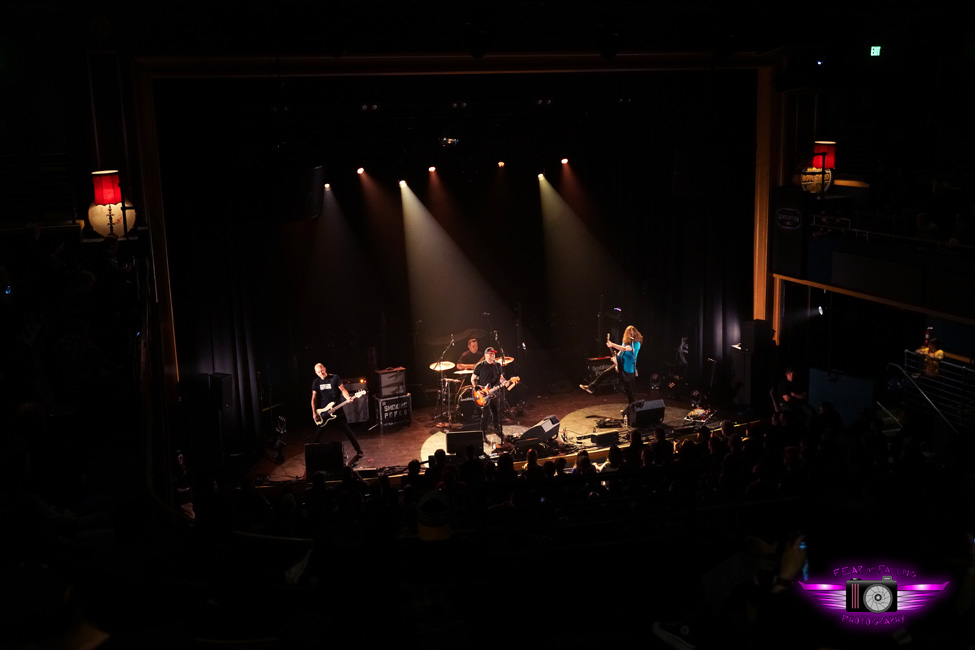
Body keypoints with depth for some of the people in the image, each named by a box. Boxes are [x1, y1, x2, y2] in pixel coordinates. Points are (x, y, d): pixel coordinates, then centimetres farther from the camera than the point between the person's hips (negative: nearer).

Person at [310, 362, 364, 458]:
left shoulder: (335, 378, -4)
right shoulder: (316, 382, 4)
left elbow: (343, 390, -2)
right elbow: (314, 398, 6)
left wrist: (348, 398, -23)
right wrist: (314, 413, -2)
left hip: (337, 409, -3)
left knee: (347, 430, -6)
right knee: (318, 434, 8)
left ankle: (359, 451, 2)